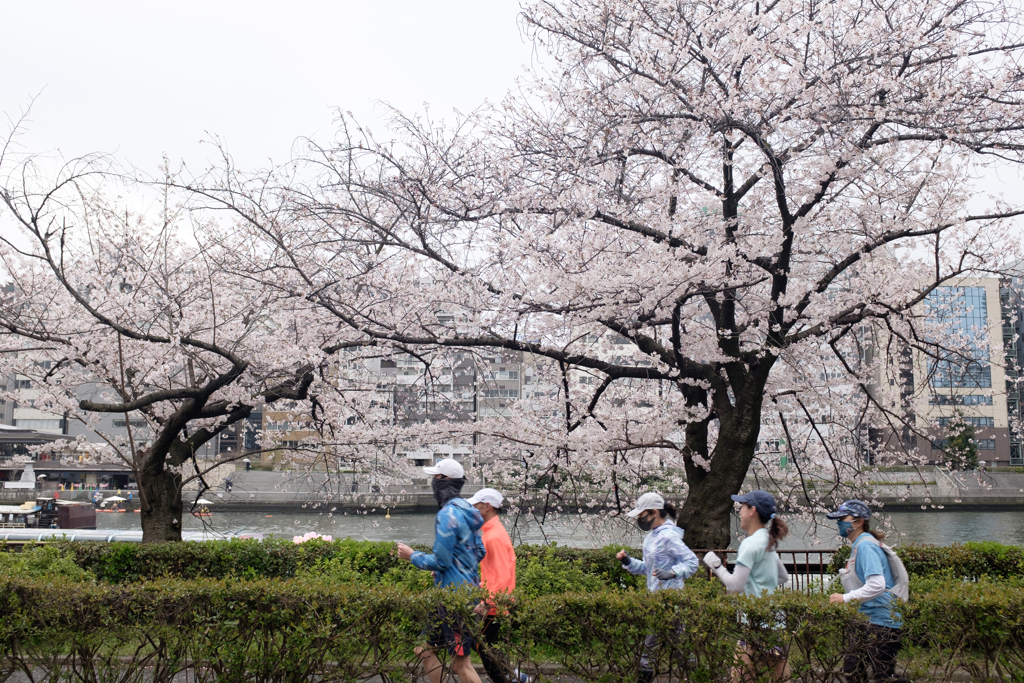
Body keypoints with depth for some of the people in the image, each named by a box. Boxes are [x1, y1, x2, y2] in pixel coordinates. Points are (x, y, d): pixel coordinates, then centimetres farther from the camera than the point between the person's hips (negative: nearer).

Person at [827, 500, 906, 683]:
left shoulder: (866, 546, -16)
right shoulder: (858, 546, 13)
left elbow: (877, 585, -26)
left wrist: (845, 598, -22)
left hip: (881, 622, -10)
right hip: (865, 620, 10)